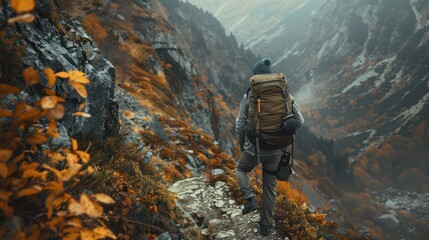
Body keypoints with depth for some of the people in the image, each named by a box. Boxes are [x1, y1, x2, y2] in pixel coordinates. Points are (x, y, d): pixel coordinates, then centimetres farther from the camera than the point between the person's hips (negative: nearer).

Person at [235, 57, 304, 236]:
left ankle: (250, 200, 10)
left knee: (241, 169, 30)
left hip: (253, 149, -2)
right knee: (269, 186, 19)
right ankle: (266, 226, 26)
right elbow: (299, 121, -4)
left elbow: (240, 126, -9)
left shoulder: (248, 97, -12)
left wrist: (241, 144, 10)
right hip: (275, 149, 2)